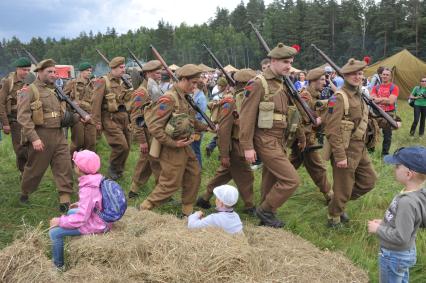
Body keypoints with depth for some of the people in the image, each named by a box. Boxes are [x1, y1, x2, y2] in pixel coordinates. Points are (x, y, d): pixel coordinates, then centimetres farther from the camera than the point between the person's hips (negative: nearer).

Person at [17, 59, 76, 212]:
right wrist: (34, 138, -22)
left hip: (58, 134, 6)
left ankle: (65, 199, 4)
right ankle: (24, 193, 33)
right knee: (34, 168, 9)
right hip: (40, 136, -6)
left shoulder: (54, 90, 16)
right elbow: (23, 117, -16)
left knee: (64, 166, 0)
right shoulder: (29, 91, -8)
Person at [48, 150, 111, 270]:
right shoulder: (97, 179, -4)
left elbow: (81, 218, -28)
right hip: (100, 216, 10)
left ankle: (58, 265, 10)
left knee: (54, 232, -8)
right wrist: (80, 204, 17)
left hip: (96, 225, -10)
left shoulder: (87, 190, -30)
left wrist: (60, 221, -17)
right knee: (70, 212, 32)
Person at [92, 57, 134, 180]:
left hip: (124, 118, 8)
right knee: (121, 146, -15)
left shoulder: (122, 82, 16)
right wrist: (97, 122, -15)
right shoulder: (103, 81, -8)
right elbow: (96, 102, -13)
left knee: (126, 147, 10)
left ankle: (119, 170, 28)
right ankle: (113, 168, 7)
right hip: (110, 119, -8)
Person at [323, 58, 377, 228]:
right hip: (345, 150, -9)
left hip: (360, 149, 9)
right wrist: (340, 156, -24)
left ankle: (339, 203, 32)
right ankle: (334, 218, 24)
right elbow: (332, 130, -22)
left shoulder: (359, 96, 11)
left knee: (369, 180, 17)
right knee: (344, 188, 3)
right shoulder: (339, 97, -17)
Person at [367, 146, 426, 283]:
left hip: (394, 256, -8)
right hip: (407, 251, 8)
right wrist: (385, 222, 4)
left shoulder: (407, 202, -36)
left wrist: (378, 229, -19)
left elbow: (400, 237, -33)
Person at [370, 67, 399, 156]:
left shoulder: (394, 88, -5)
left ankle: (385, 153, 16)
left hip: (389, 114, -3)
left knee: (387, 135, 5)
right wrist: (385, 99, -19)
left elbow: (391, 101, -17)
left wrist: (378, 99, -16)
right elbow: (372, 99, -7)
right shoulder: (376, 87, 6)